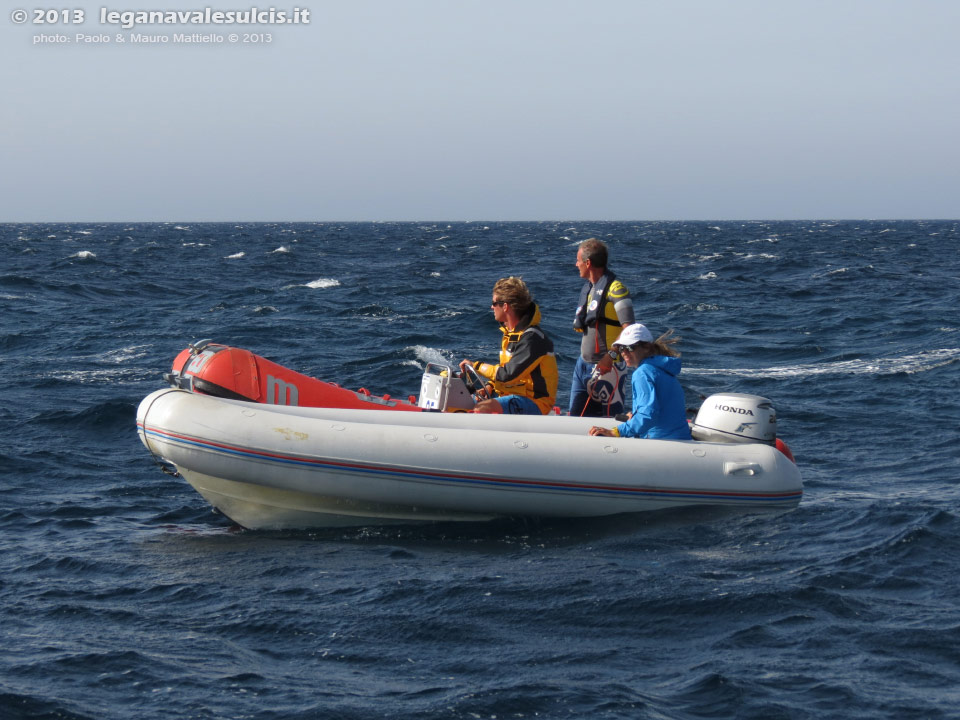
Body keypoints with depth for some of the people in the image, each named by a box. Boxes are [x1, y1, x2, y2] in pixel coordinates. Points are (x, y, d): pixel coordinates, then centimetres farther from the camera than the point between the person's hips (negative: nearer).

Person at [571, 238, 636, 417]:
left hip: (607, 367, -9)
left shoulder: (614, 288, -13)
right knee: (576, 414, 7)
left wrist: (611, 356, -27)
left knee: (611, 418, -6)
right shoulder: (587, 288, 16)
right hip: (583, 364, 9)